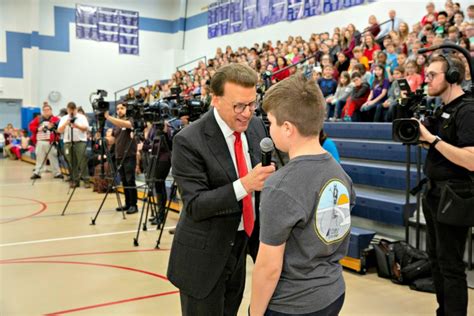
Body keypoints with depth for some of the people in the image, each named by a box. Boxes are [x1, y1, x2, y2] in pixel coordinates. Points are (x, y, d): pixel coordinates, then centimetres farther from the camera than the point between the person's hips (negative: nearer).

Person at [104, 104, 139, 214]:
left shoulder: (130, 120, -4)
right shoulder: (115, 125, 16)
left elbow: (126, 124, -27)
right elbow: (112, 140, 17)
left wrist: (109, 117, -33)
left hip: (129, 156, -6)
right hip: (119, 156, 6)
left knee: (130, 181, -8)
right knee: (124, 181, 9)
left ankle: (133, 205, -4)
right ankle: (127, 204, 16)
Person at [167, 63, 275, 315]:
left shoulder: (256, 126, -1)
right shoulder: (188, 141, -21)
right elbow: (194, 205, -23)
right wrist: (243, 185, -35)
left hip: (240, 245, 6)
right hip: (203, 255, -6)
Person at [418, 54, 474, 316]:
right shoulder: (444, 109, 11)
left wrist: (432, 138, -25)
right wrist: (418, 133, 1)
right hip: (434, 192, 9)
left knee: (450, 265, -1)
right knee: (436, 258, 17)